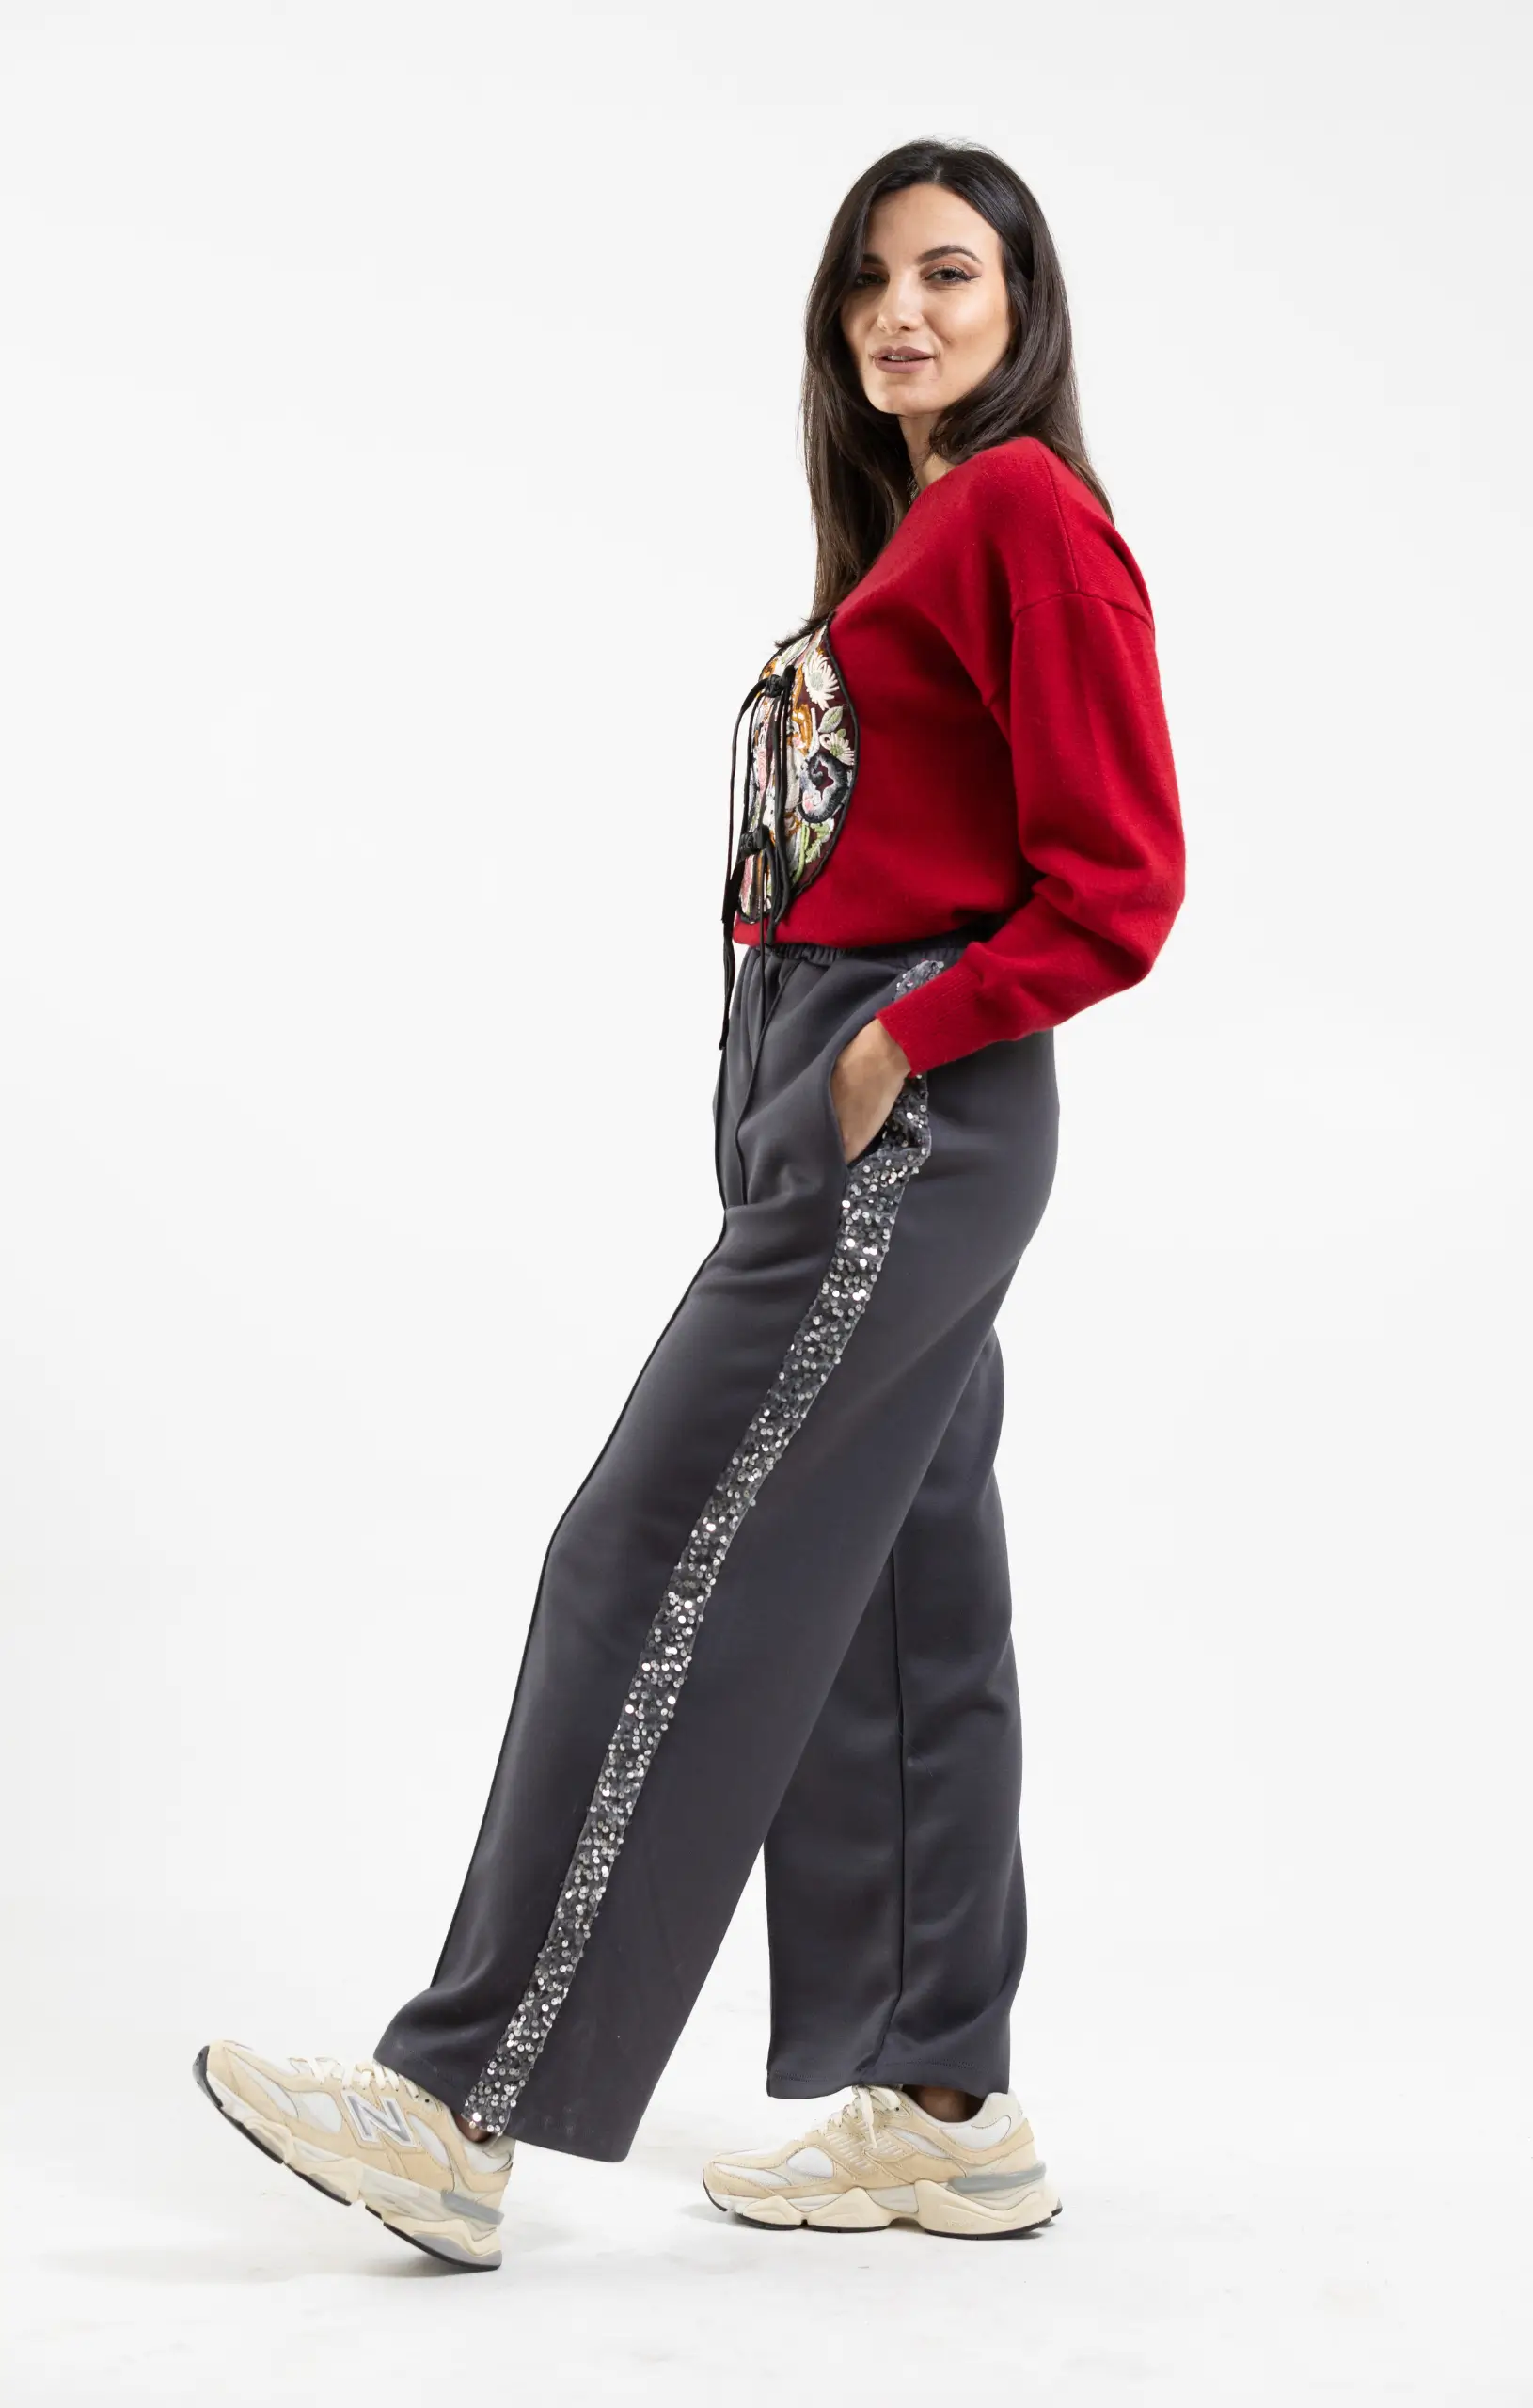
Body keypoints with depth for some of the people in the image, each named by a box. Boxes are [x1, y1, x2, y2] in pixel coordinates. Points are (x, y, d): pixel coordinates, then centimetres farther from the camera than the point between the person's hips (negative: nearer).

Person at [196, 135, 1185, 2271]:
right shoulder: (907, 536, 19)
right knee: (897, 1610, 10)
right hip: (831, 1113, 10)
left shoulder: (1026, 509, -8)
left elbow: (1118, 882, -15)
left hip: (913, 1116, -9)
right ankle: (945, 2111, 17)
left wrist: (907, 1046, -14)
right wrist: (826, 1070, 8)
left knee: (661, 1570, -9)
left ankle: (466, 2108, -4)